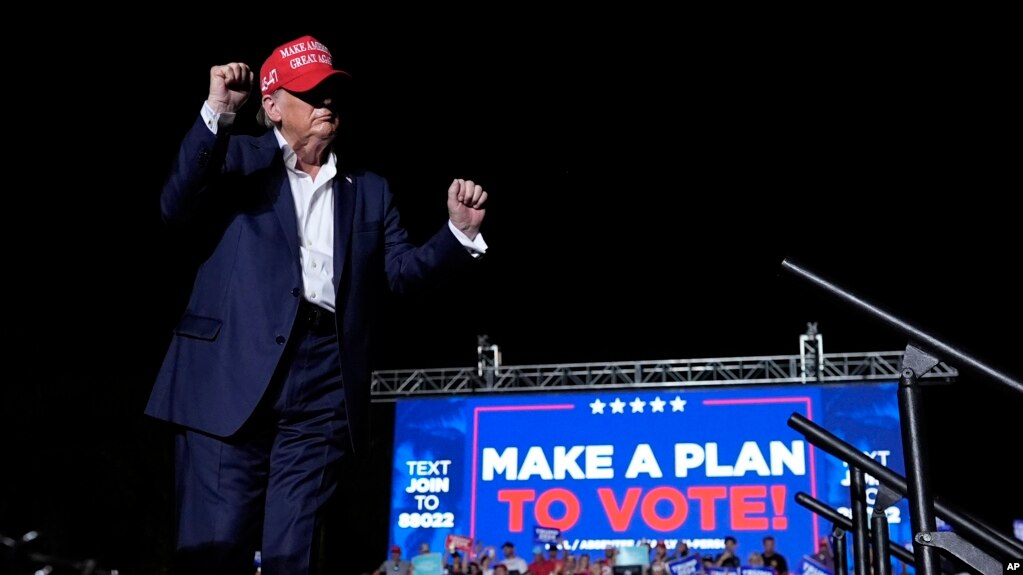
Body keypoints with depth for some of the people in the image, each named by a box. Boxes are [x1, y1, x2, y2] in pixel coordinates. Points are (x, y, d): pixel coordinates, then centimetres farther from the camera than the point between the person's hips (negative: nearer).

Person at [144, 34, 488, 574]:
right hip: (233, 377, -2)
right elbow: (178, 209, -7)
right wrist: (216, 113, -16)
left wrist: (459, 231, -4)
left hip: (320, 391, 3)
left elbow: (402, 268, 13)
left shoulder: (368, 190, 20)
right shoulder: (238, 159, 11)